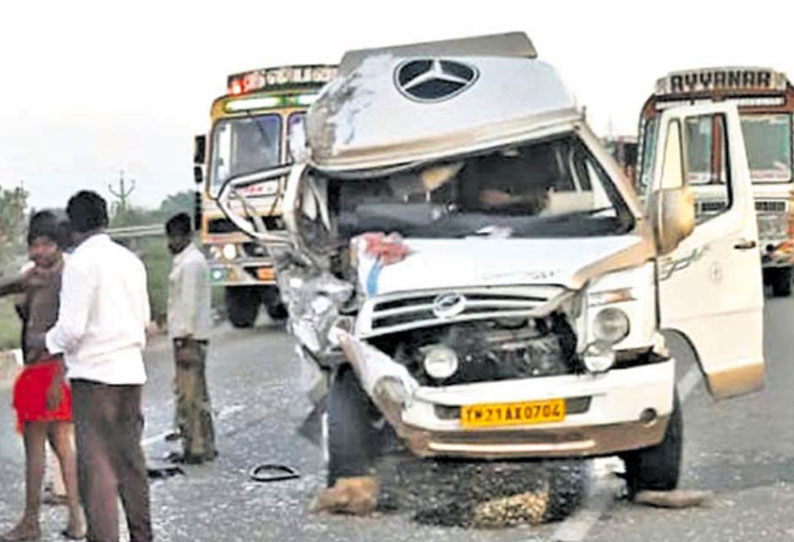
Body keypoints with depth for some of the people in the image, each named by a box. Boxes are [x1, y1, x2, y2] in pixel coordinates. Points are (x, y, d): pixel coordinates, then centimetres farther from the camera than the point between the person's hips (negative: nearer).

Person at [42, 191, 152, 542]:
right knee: (130, 458, 16)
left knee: (96, 464, -4)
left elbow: (72, 327, -16)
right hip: (130, 370, 7)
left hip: (93, 372, -7)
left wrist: (51, 341, 3)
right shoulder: (130, 260, 9)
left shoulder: (80, 262, -12)